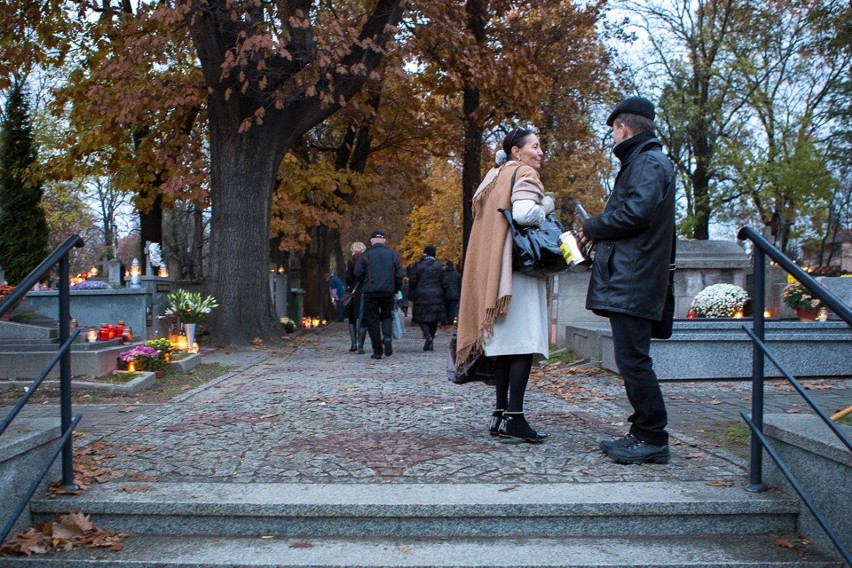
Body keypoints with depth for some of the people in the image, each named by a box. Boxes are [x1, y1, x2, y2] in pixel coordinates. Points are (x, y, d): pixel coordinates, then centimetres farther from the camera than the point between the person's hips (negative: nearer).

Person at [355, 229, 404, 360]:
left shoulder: (366, 255, -2)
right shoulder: (393, 255, 4)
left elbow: (358, 273, -5)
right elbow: (399, 274, 1)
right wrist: (396, 290, 11)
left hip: (370, 292, -2)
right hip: (388, 292, 2)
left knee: (372, 321, 5)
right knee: (386, 316, 19)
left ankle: (377, 351, 3)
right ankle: (387, 337, -10)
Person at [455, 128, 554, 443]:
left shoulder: (498, 176, 22)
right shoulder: (524, 175, -5)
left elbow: (486, 216, 20)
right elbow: (524, 214, -22)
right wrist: (546, 206, -3)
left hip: (496, 269, 9)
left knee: (507, 345, 8)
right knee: (524, 344, -11)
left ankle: (500, 416, 8)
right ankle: (514, 418, -14)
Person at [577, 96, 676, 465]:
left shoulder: (648, 163, -9)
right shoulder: (642, 162, 24)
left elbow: (636, 212, -22)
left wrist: (593, 227, -8)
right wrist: (600, 236, 10)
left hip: (632, 282, -11)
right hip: (627, 280, 11)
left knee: (633, 360, -9)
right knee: (631, 361, 13)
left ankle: (653, 438, -3)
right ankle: (643, 434, 19)